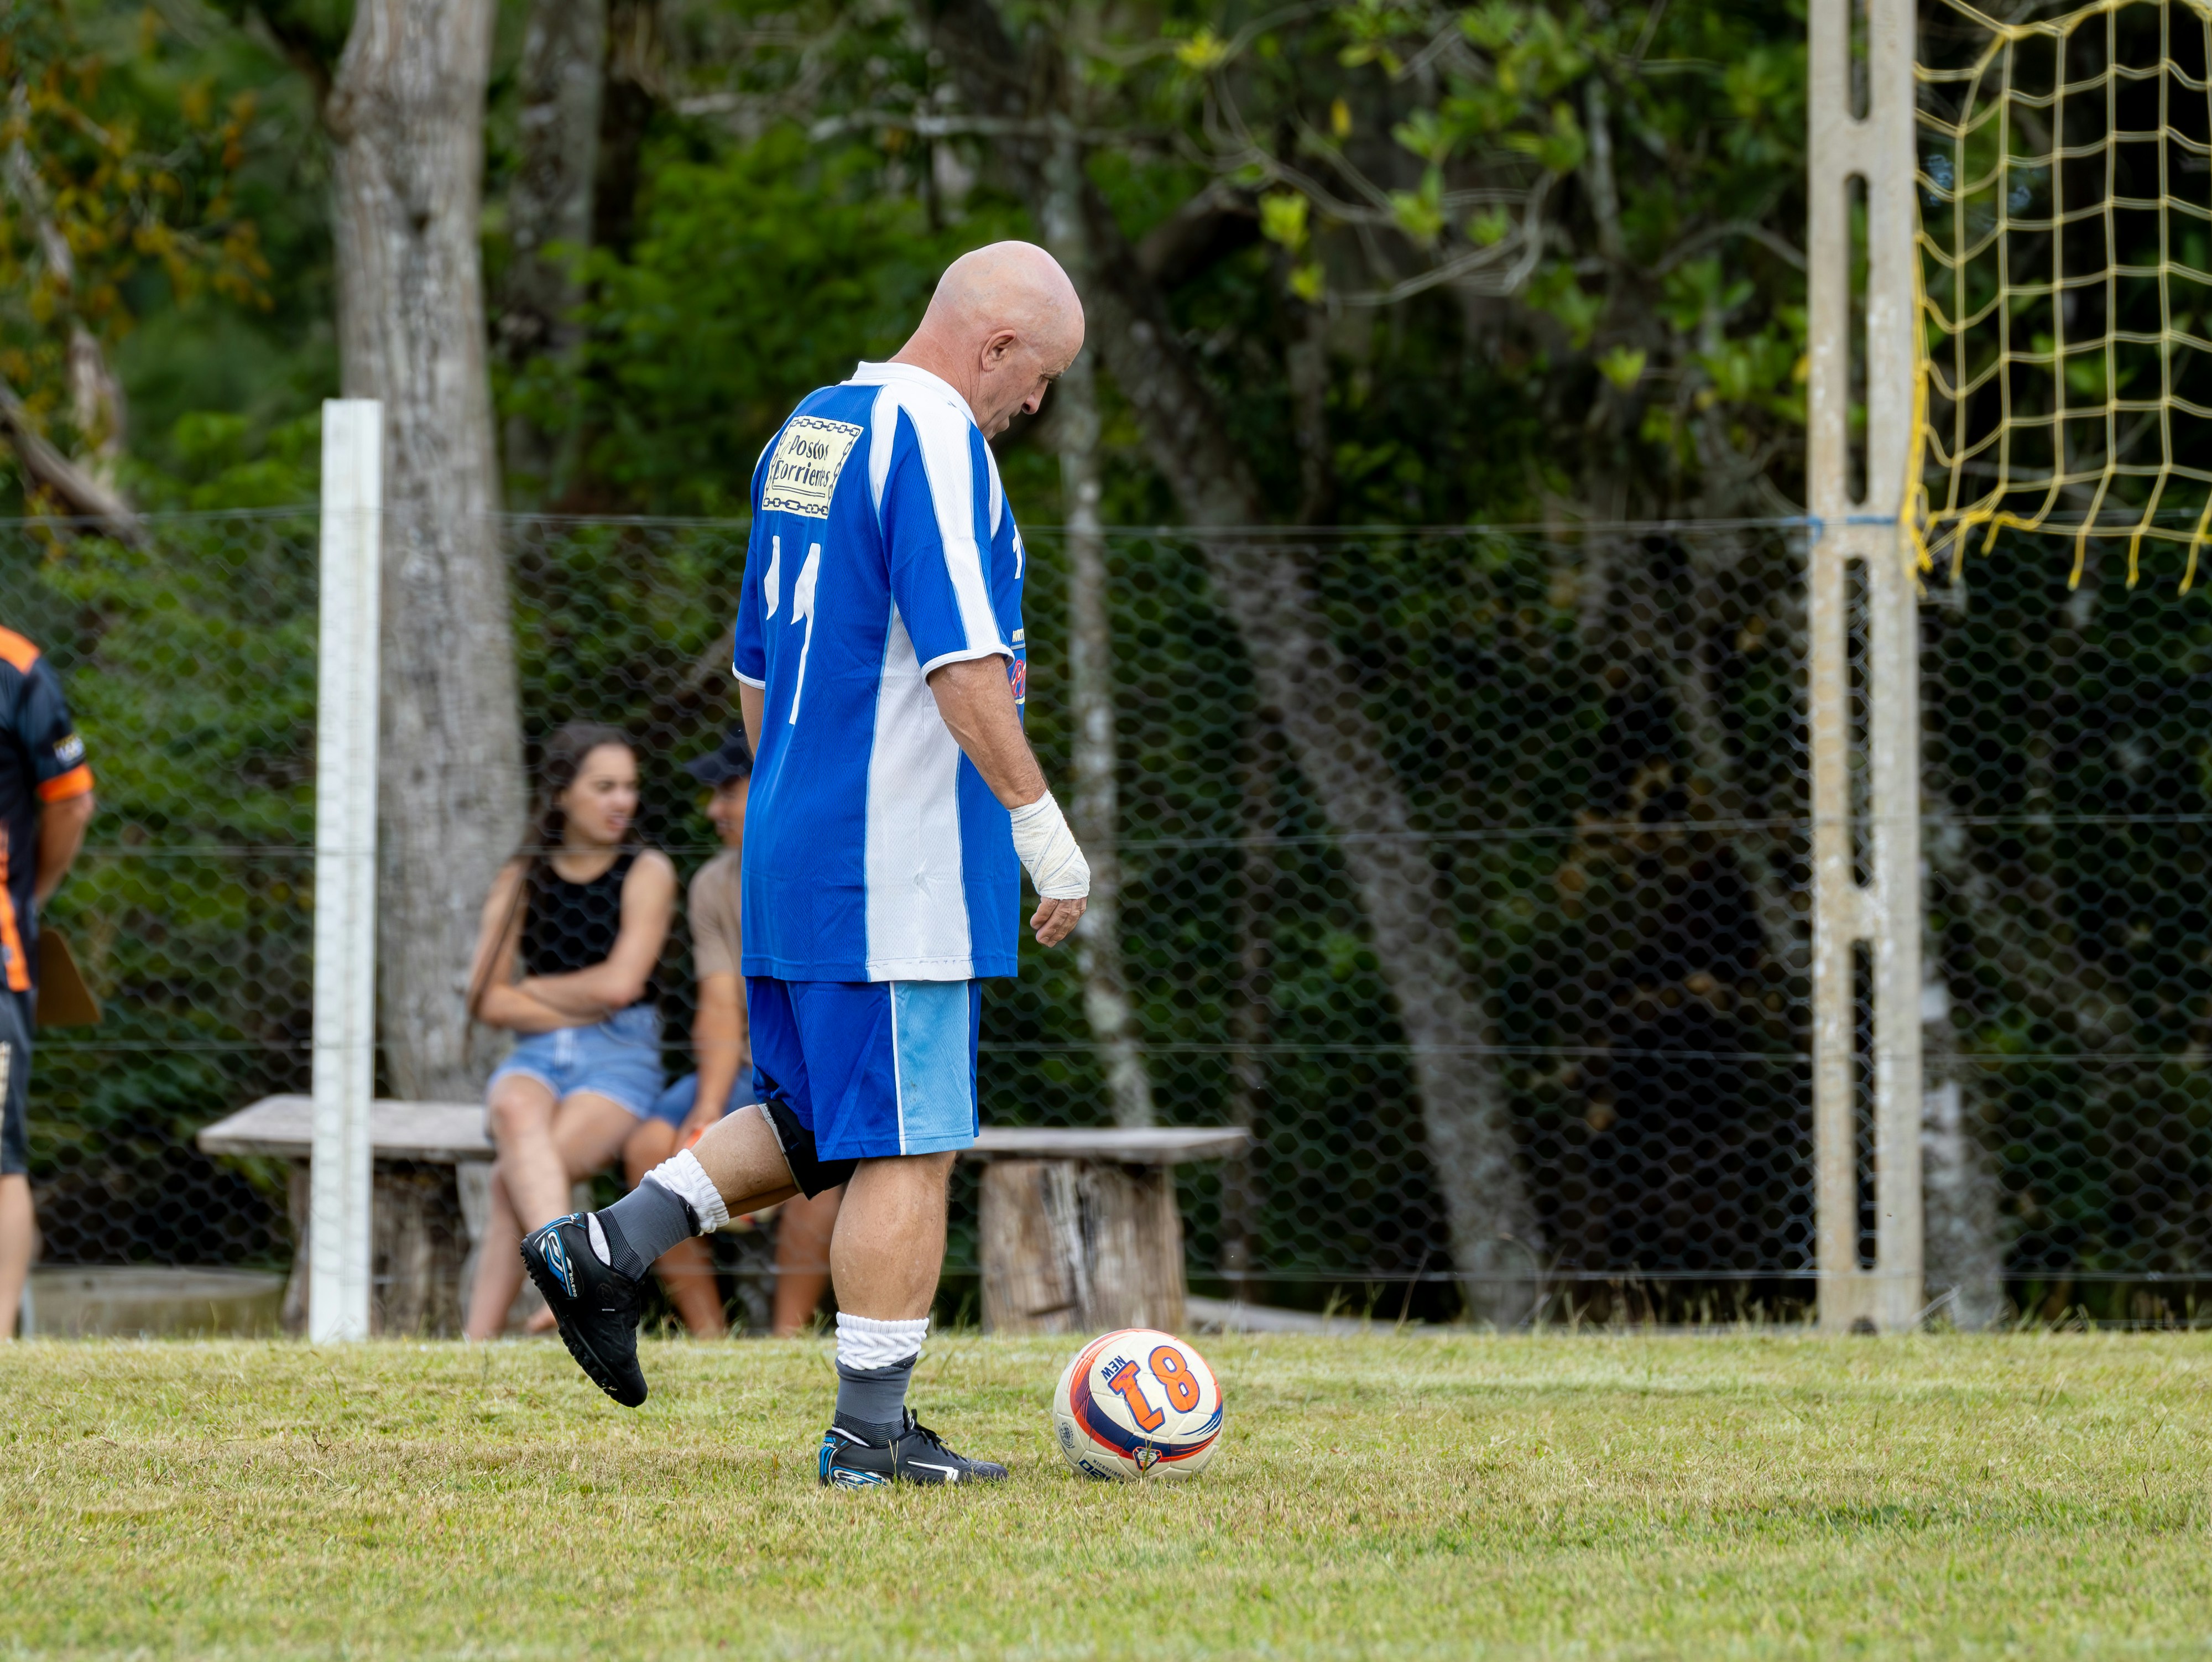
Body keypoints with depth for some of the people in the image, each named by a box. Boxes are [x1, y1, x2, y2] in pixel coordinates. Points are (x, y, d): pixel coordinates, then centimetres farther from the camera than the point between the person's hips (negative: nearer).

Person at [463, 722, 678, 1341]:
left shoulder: (647, 873, 5)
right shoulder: (521, 879, 14)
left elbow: (618, 985, -7)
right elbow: (486, 1000, 5)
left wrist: (527, 990, 4)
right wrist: (577, 1009, -5)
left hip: (621, 1059, -2)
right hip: (539, 1057, 2)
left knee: (514, 1177, -31)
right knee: (515, 1112, -38)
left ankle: (479, 1341, -40)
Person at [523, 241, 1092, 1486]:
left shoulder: (806, 431, 16)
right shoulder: (933, 441, -13)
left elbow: (757, 666, 21)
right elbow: (963, 667, -20)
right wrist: (1043, 827, -15)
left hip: (793, 850, 9)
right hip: (901, 870, -9)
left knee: (814, 1120, 18)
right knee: (909, 1148, -3)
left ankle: (607, 1248, 7)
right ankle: (873, 1433, -1)